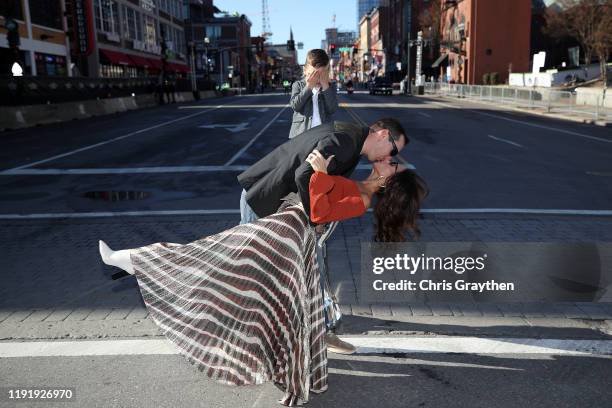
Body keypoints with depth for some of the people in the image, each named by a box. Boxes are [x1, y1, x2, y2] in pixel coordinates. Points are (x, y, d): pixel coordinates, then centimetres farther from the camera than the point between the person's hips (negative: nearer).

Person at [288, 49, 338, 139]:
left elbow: (332, 109, -9)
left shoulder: (329, 88, 6)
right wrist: (308, 87, -15)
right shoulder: (298, 85, 4)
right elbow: (295, 105, -11)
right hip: (301, 133, -1)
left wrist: (325, 86, -14)